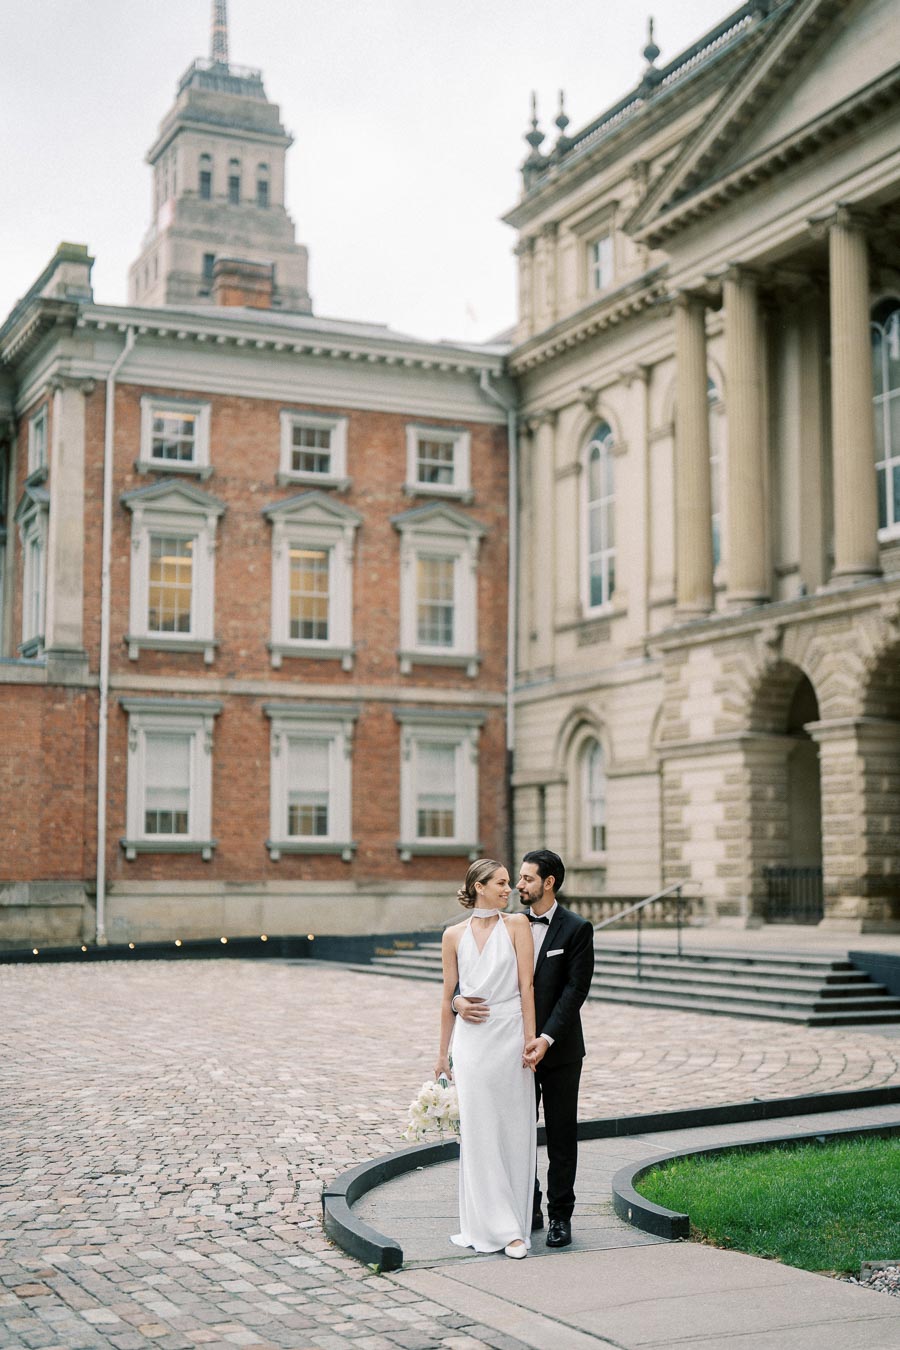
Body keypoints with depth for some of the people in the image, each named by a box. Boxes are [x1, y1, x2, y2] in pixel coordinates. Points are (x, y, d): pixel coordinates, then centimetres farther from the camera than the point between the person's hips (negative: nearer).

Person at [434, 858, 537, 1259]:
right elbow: (449, 996, 10)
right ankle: (488, 1225, 8)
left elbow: (526, 985, -3)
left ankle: (513, 1228, 10)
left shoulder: (517, 925, 0)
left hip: (510, 1036, -1)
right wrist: (443, 1052, 12)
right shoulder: (454, 935, 5)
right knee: (479, 1133, 2)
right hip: (471, 1041, 1)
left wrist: (530, 1039, -8)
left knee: (514, 1131, 2)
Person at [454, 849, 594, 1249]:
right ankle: (528, 1210, 21)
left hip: (559, 1049, -4)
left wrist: (546, 1038, -22)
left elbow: (574, 990, -13)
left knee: (561, 1134, 5)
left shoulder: (576, 929, -7)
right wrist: (460, 998, -19)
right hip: (518, 1047, 4)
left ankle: (559, 1216, 15)